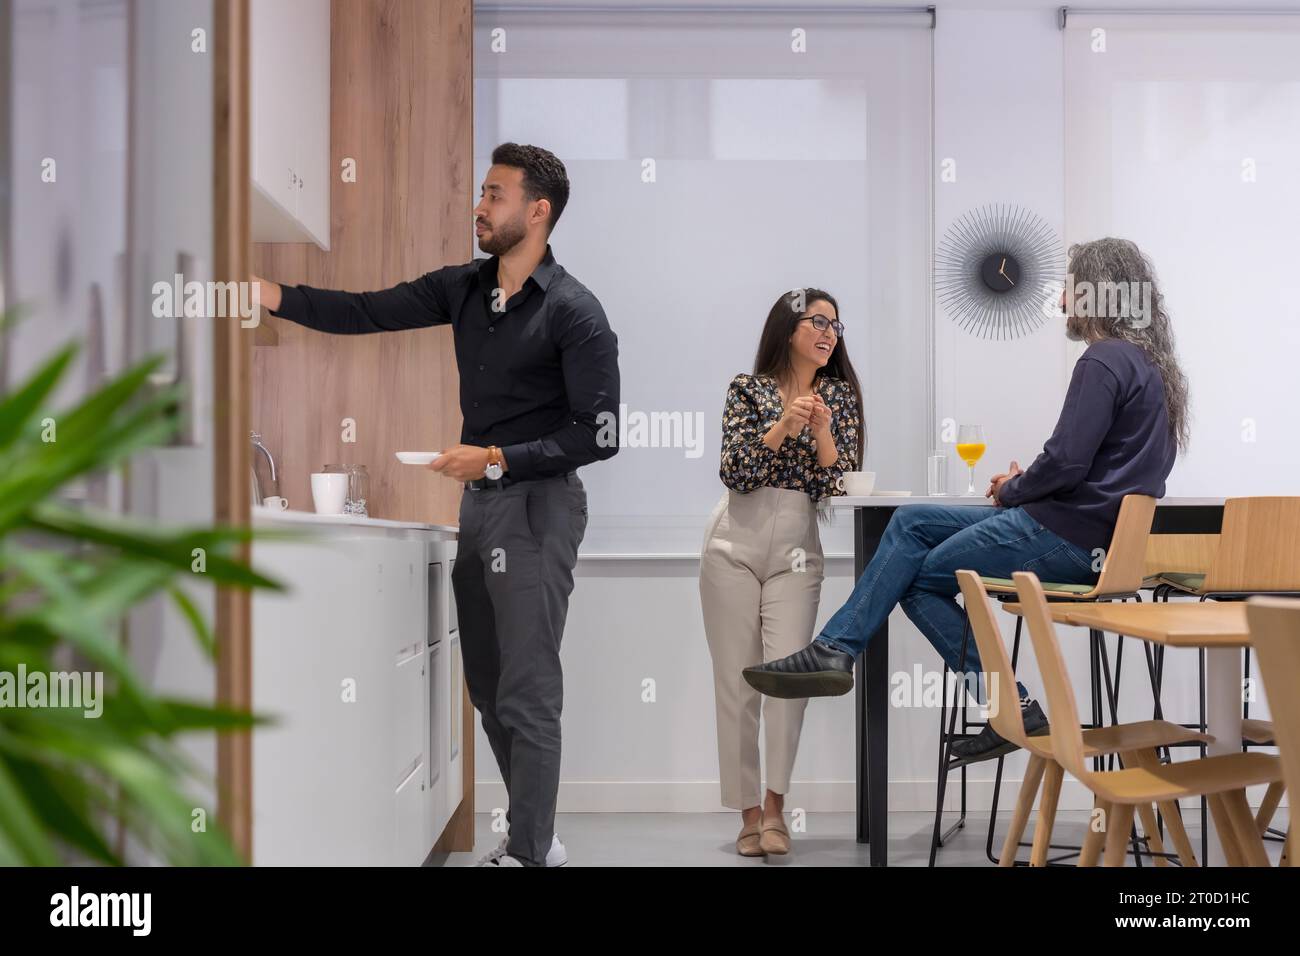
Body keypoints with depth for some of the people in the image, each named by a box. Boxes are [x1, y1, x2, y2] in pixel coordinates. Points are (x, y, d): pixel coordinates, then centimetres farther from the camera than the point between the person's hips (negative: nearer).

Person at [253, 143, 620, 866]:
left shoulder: (574, 312, -11)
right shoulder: (464, 288, 9)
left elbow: (600, 434, -14)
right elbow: (366, 313, 6)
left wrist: (499, 458, -18)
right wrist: (266, 292, -3)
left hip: (537, 507, -7)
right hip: (478, 503, 8)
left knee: (526, 695, -3)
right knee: (488, 685, 14)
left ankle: (529, 852, 8)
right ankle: (536, 832, 28)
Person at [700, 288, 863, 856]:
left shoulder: (839, 395, 8)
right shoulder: (748, 390, 2)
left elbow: (842, 483, 0)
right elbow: (734, 474, -7)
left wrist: (820, 430, -14)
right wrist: (782, 428, -17)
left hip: (798, 543, 1)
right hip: (738, 540, -1)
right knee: (736, 678, 0)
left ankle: (775, 806, 3)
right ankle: (748, 813, 10)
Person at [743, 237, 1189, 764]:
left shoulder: (1105, 361, -15)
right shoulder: (1150, 363, 16)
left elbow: (1067, 463, -22)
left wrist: (1010, 491, -3)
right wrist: (1023, 485, 11)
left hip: (1070, 537, -10)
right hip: (1096, 527, 10)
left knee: (918, 578, 2)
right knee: (911, 521, 9)